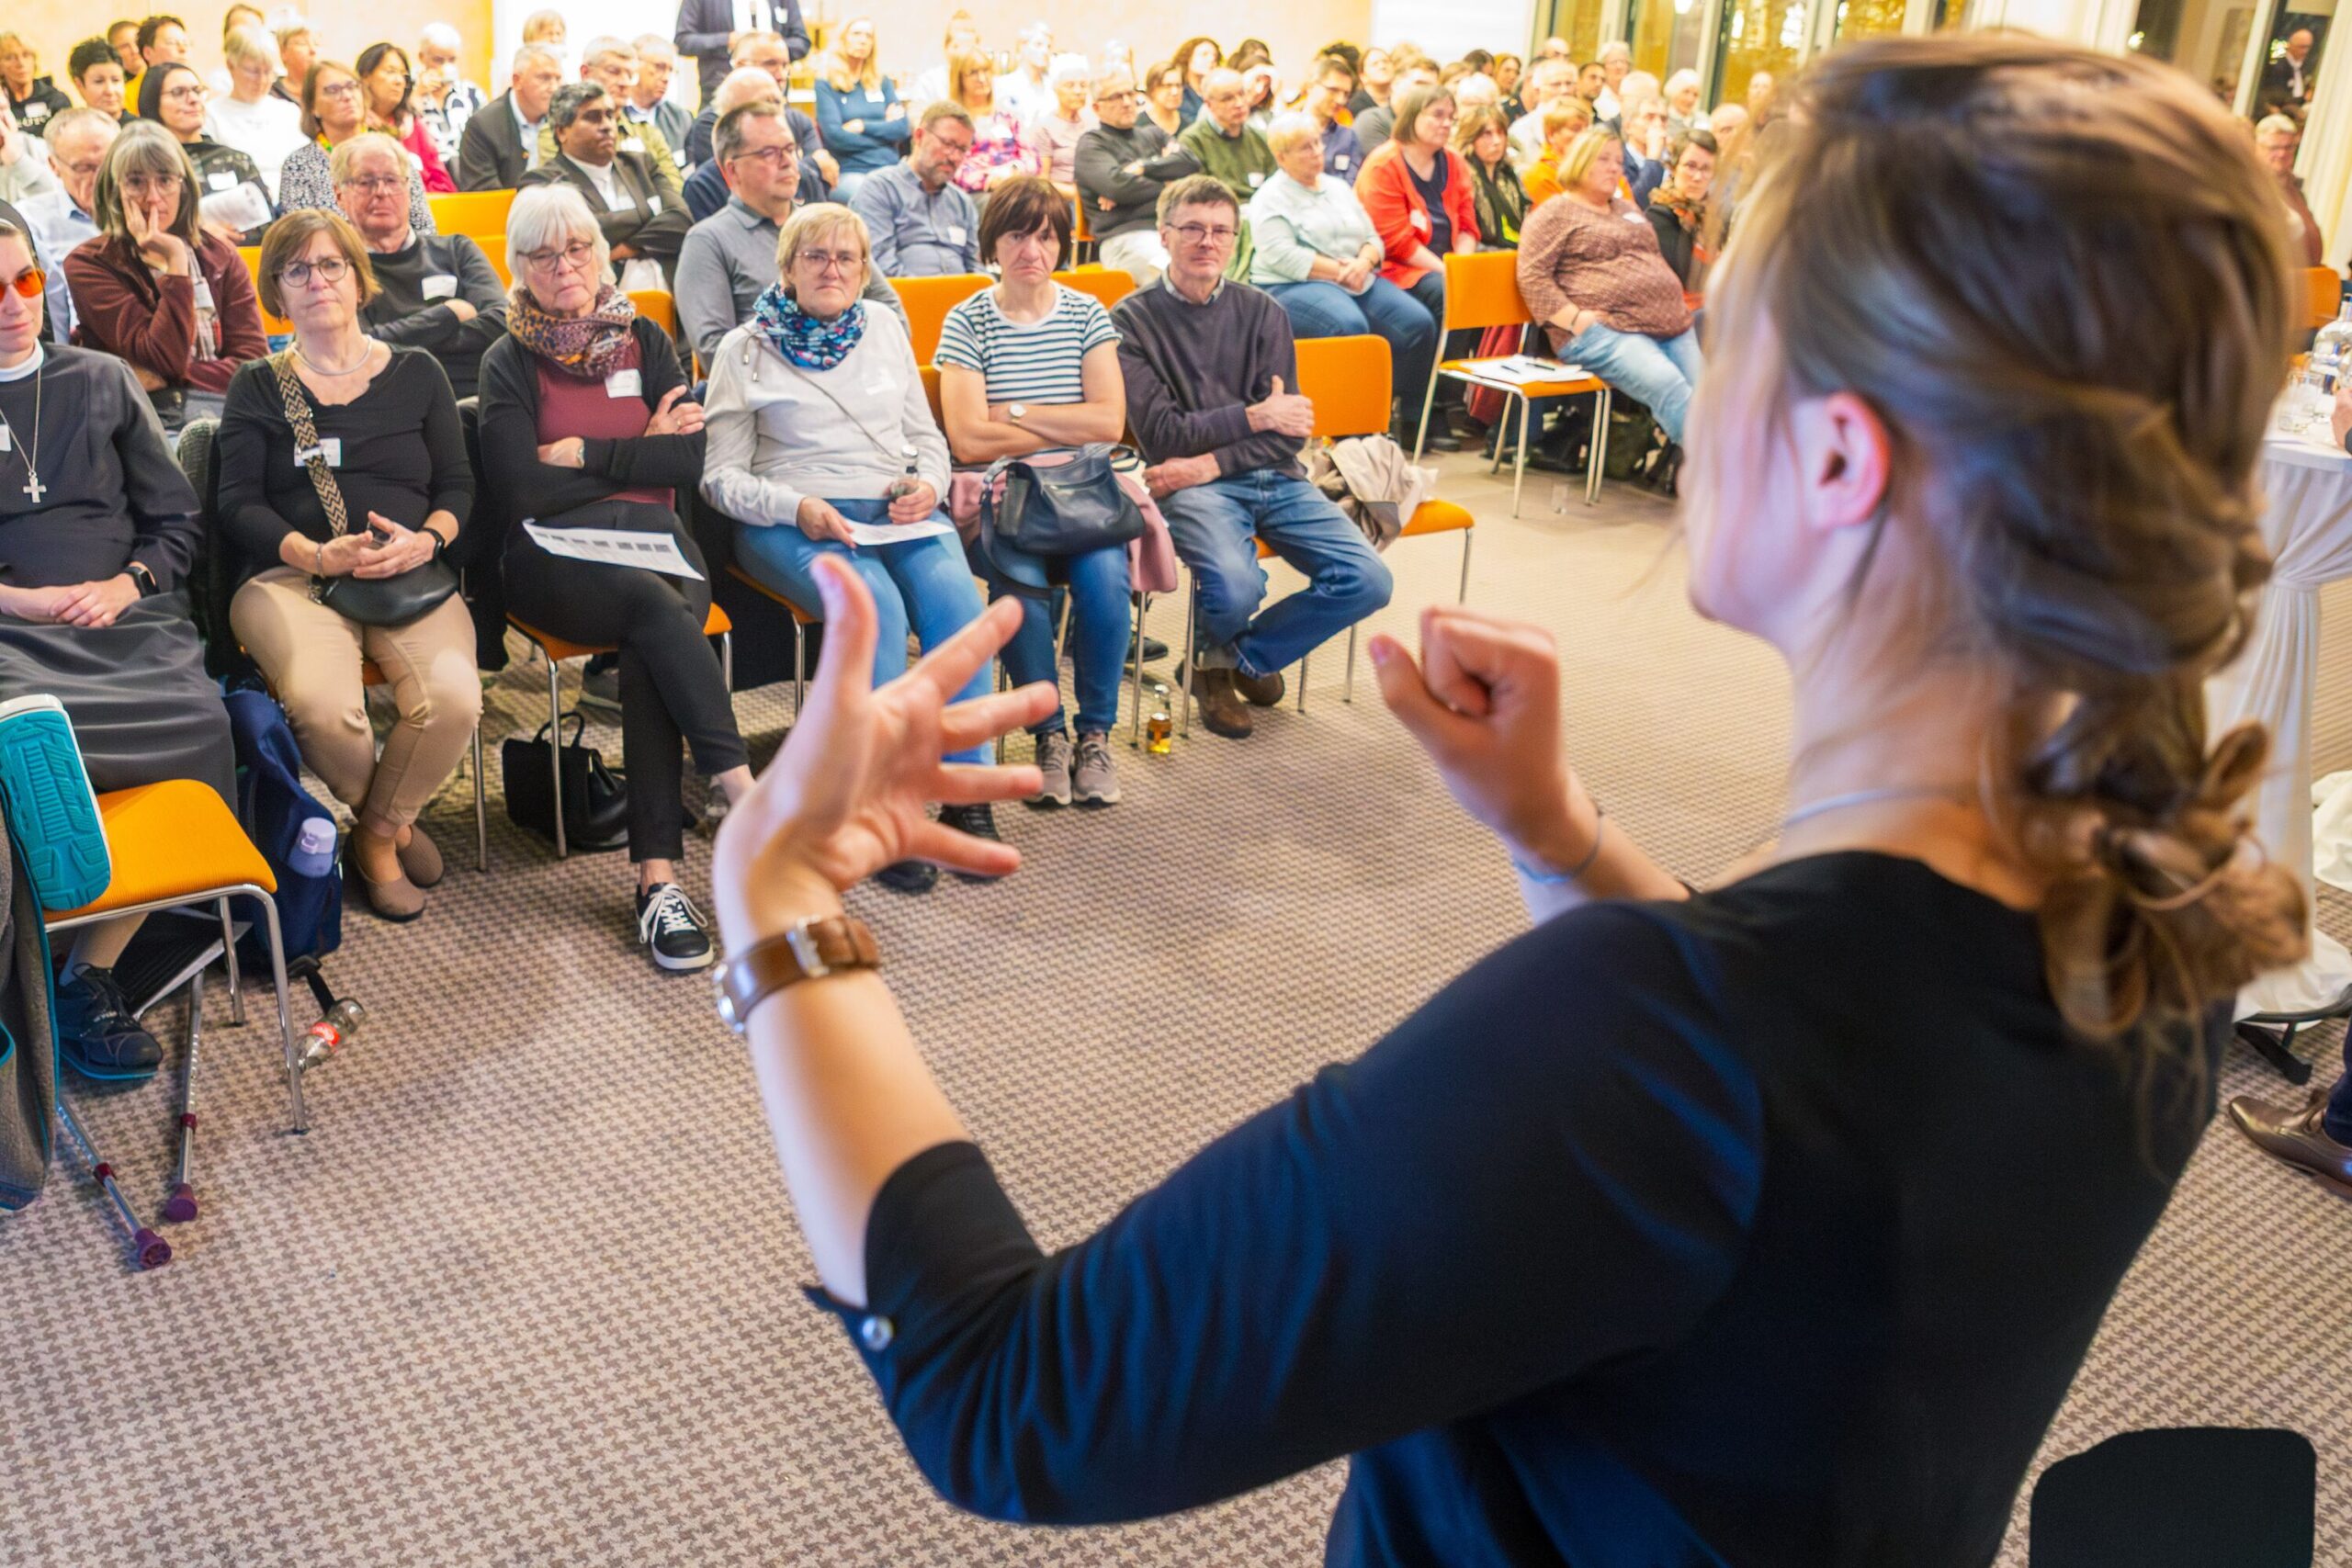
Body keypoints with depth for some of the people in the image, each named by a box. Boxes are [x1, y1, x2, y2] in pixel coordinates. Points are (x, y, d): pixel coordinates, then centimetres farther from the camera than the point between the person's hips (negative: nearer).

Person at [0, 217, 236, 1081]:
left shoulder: (102, 381, 19)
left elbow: (176, 518, 18)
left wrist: (129, 583, -1)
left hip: (127, 620, 2)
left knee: (199, 725, -32)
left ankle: (92, 967, -21)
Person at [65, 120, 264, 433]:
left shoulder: (220, 257, 13)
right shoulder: (89, 265, 2)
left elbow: (256, 363, 2)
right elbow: (166, 359, -9)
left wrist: (161, 380, -9)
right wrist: (175, 263, -11)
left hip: (223, 407, 3)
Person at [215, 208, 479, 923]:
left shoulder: (417, 374, 17)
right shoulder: (258, 387, 14)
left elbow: (457, 485, 12)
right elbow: (240, 504, 5)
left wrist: (426, 540, -11)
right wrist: (317, 555, -15)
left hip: (410, 576, 1)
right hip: (289, 576, -1)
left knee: (453, 700, -31)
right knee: (322, 705, -34)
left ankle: (376, 835, -1)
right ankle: (393, 824, 0)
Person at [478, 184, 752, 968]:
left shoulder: (646, 341, 16)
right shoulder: (510, 361, 9)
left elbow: (691, 459, 2)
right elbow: (521, 488, -6)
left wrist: (588, 454, -4)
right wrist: (640, 455, 0)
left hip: (655, 543, 2)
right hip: (556, 558, -2)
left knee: (648, 652, -32)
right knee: (657, 607, -35)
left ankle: (658, 877, -36)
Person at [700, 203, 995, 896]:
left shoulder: (884, 327, 20)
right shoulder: (746, 349, 9)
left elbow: (927, 437, 22)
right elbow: (721, 476, 3)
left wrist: (929, 486, -1)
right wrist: (796, 507, -15)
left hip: (897, 510, 3)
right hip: (793, 521, -3)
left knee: (955, 594, -30)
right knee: (876, 605, -35)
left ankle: (967, 797, -25)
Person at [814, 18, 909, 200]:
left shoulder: (883, 82, 20)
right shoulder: (826, 84, 7)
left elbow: (903, 128, 9)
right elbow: (834, 136, -6)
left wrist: (864, 126, -3)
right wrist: (883, 130, 3)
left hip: (889, 169, 4)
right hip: (850, 171, -4)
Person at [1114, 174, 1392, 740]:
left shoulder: (1262, 313, 12)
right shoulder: (1133, 320, 1)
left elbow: (1288, 434, 5)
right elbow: (1161, 436, -7)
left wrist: (1212, 463, -10)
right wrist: (1254, 417, -7)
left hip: (1274, 479, 5)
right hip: (1194, 486, -4)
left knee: (1368, 580, -15)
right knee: (1237, 589, -34)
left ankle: (1238, 658, 9)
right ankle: (1214, 653, 8)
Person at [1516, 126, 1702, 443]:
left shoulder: (1627, 210, 30)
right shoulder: (1554, 214, 6)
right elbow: (1532, 277, -5)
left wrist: (1678, 307, 17)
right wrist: (1575, 318, -17)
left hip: (1672, 325, 8)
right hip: (1604, 331, -7)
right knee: (1668, 387, -30)